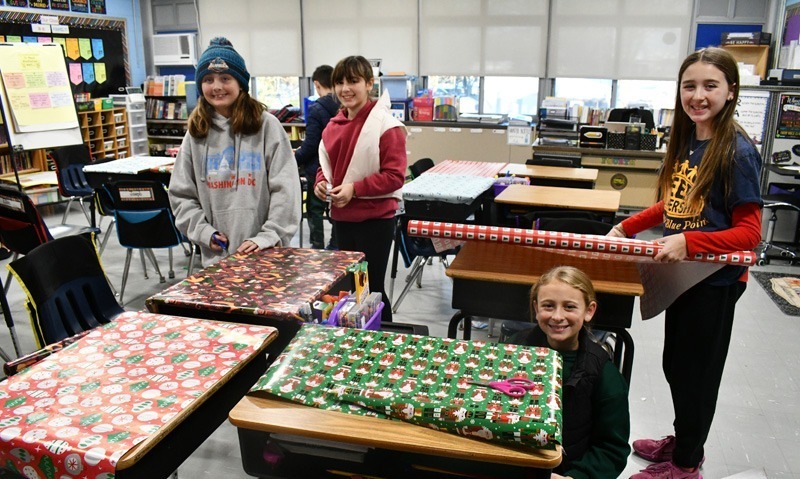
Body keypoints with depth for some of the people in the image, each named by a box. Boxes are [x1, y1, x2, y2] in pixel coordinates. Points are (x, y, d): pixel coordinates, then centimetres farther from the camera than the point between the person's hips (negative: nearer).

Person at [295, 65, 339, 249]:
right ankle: (335, 247, 24)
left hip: (318, 170, -5)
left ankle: (317, 248, 9)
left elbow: (310, 145, -18)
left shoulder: (316, 109, -16)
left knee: (314, 210, 6)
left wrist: (294, 160, -4)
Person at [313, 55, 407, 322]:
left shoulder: (386, 125, -14)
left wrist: (355, 189, -22)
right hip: (342, 217, 7)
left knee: (372, 288, 2)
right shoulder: (334, 125, 7)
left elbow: (395, 176, -16)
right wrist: (321, 183, -2)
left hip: (375, 219, -7)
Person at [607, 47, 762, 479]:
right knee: (674, 364, 21)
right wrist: (625, 228, 6)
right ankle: (683, 440, 43)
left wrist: (689, 242, -33)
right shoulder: (685, 142, 5)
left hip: (716, 280, -8)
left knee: (697, 371, 8)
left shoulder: (736, 151, -19)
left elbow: (749, 232, -20)